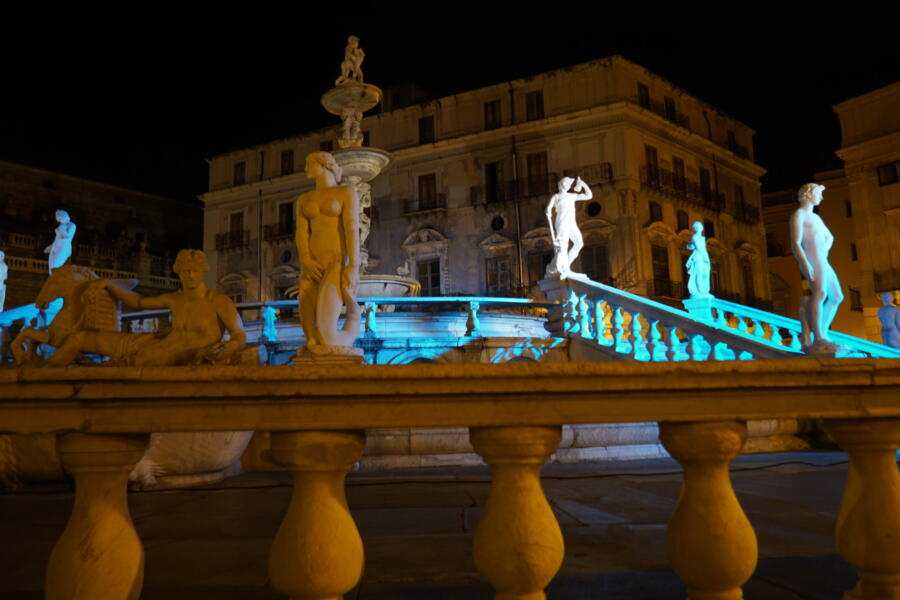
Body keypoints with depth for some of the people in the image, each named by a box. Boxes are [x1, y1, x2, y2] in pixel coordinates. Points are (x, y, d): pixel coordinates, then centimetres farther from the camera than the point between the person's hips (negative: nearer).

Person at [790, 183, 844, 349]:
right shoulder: (798, 214, 0)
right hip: (811, 261, -10)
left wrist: (824, 253, 23)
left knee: (836, 297, 9)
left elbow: (829, 237, 42)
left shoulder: (815, 217, 28)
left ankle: (822, 333, 14)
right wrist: (806, 264, -24)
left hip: (823, 262, 10)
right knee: (820, 293, -26)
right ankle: (818, 339, -33)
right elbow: (795, 244, -12)